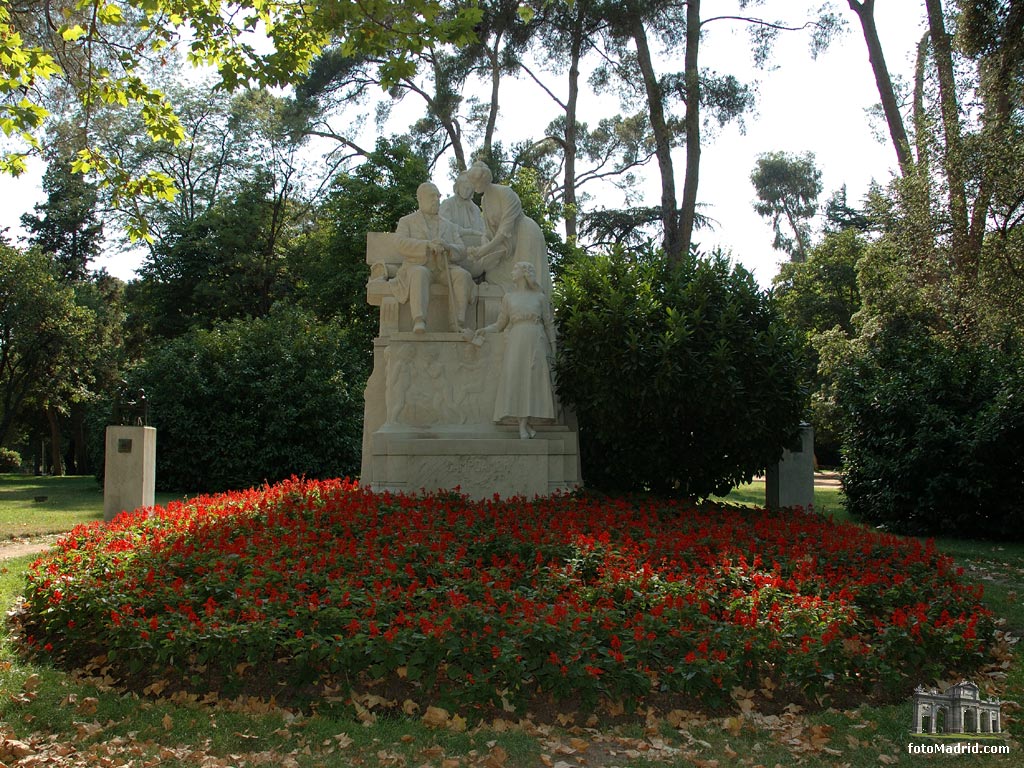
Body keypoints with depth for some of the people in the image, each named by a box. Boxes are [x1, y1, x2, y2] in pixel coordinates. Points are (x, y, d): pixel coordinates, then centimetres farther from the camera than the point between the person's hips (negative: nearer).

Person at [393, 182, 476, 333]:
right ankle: (419, 321, -51)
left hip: (445, 268, 3)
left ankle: (457, 323, -37)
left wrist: (448, 247, -9)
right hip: (418, 266, -3)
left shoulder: (450, 226, 26)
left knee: (463, 275, -29)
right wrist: (428, 245, -18)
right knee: (420, 273, -39)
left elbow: (462, 252, 14)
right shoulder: (406, 221, 18)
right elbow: (401, 244, -3)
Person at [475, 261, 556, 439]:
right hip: (516, 342, 1)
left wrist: (552, 348, 3)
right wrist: (485, 330, -5)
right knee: (515, 379, -9)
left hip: (536, 343, -1)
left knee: (533, 380, -6)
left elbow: (549, 324, 9)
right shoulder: (508, 297, 13)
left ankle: (524, 423, -5)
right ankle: (522, 423, -8)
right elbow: (501, 323, 12)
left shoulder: (540, 297, 9)